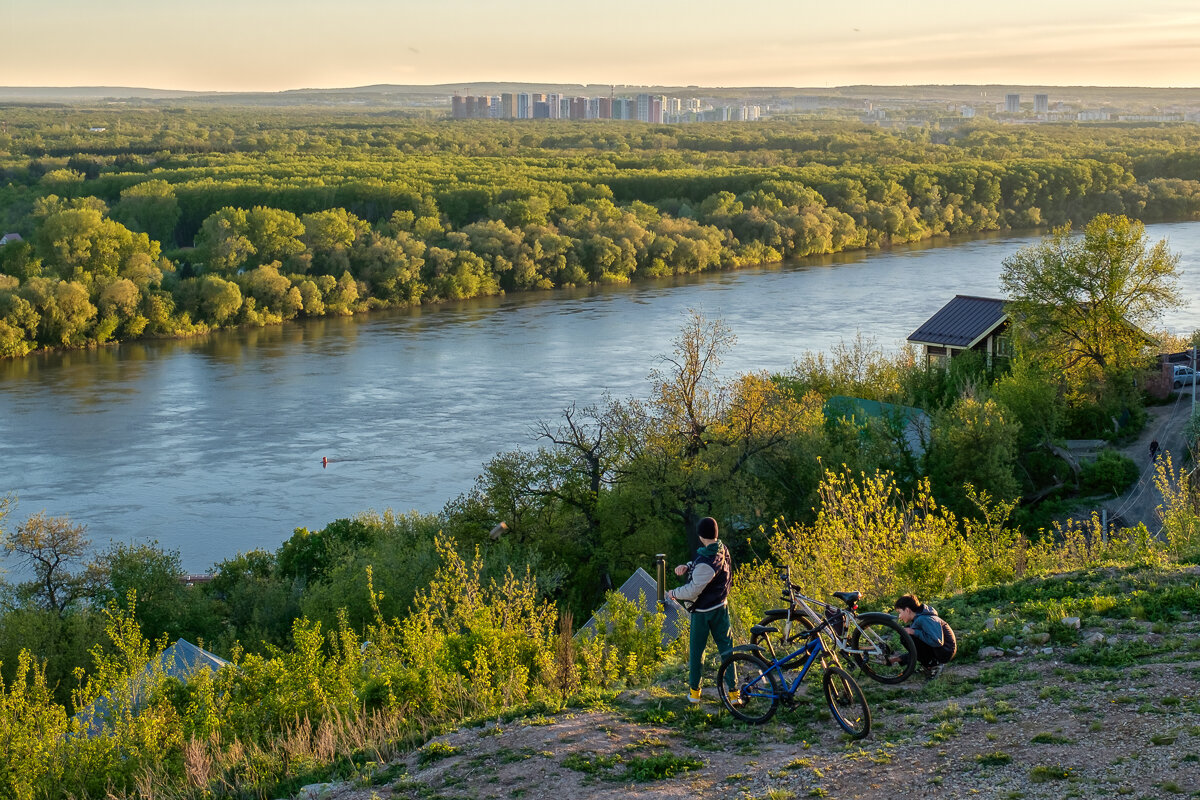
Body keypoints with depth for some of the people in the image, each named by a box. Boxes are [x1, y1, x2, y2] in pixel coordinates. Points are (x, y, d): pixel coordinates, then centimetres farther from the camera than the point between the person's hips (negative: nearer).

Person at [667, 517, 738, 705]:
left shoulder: (706, 562, -29)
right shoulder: (722, 550, -2)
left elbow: (693, 590, -24)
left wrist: (674, 593, -8)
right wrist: (687, 566, -5)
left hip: (703, 611, -7)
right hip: (721, 606, 7)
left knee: (696, 650, 9)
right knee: (726, 648, 9)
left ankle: (694, 691, 20)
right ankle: (733, 692, 10)